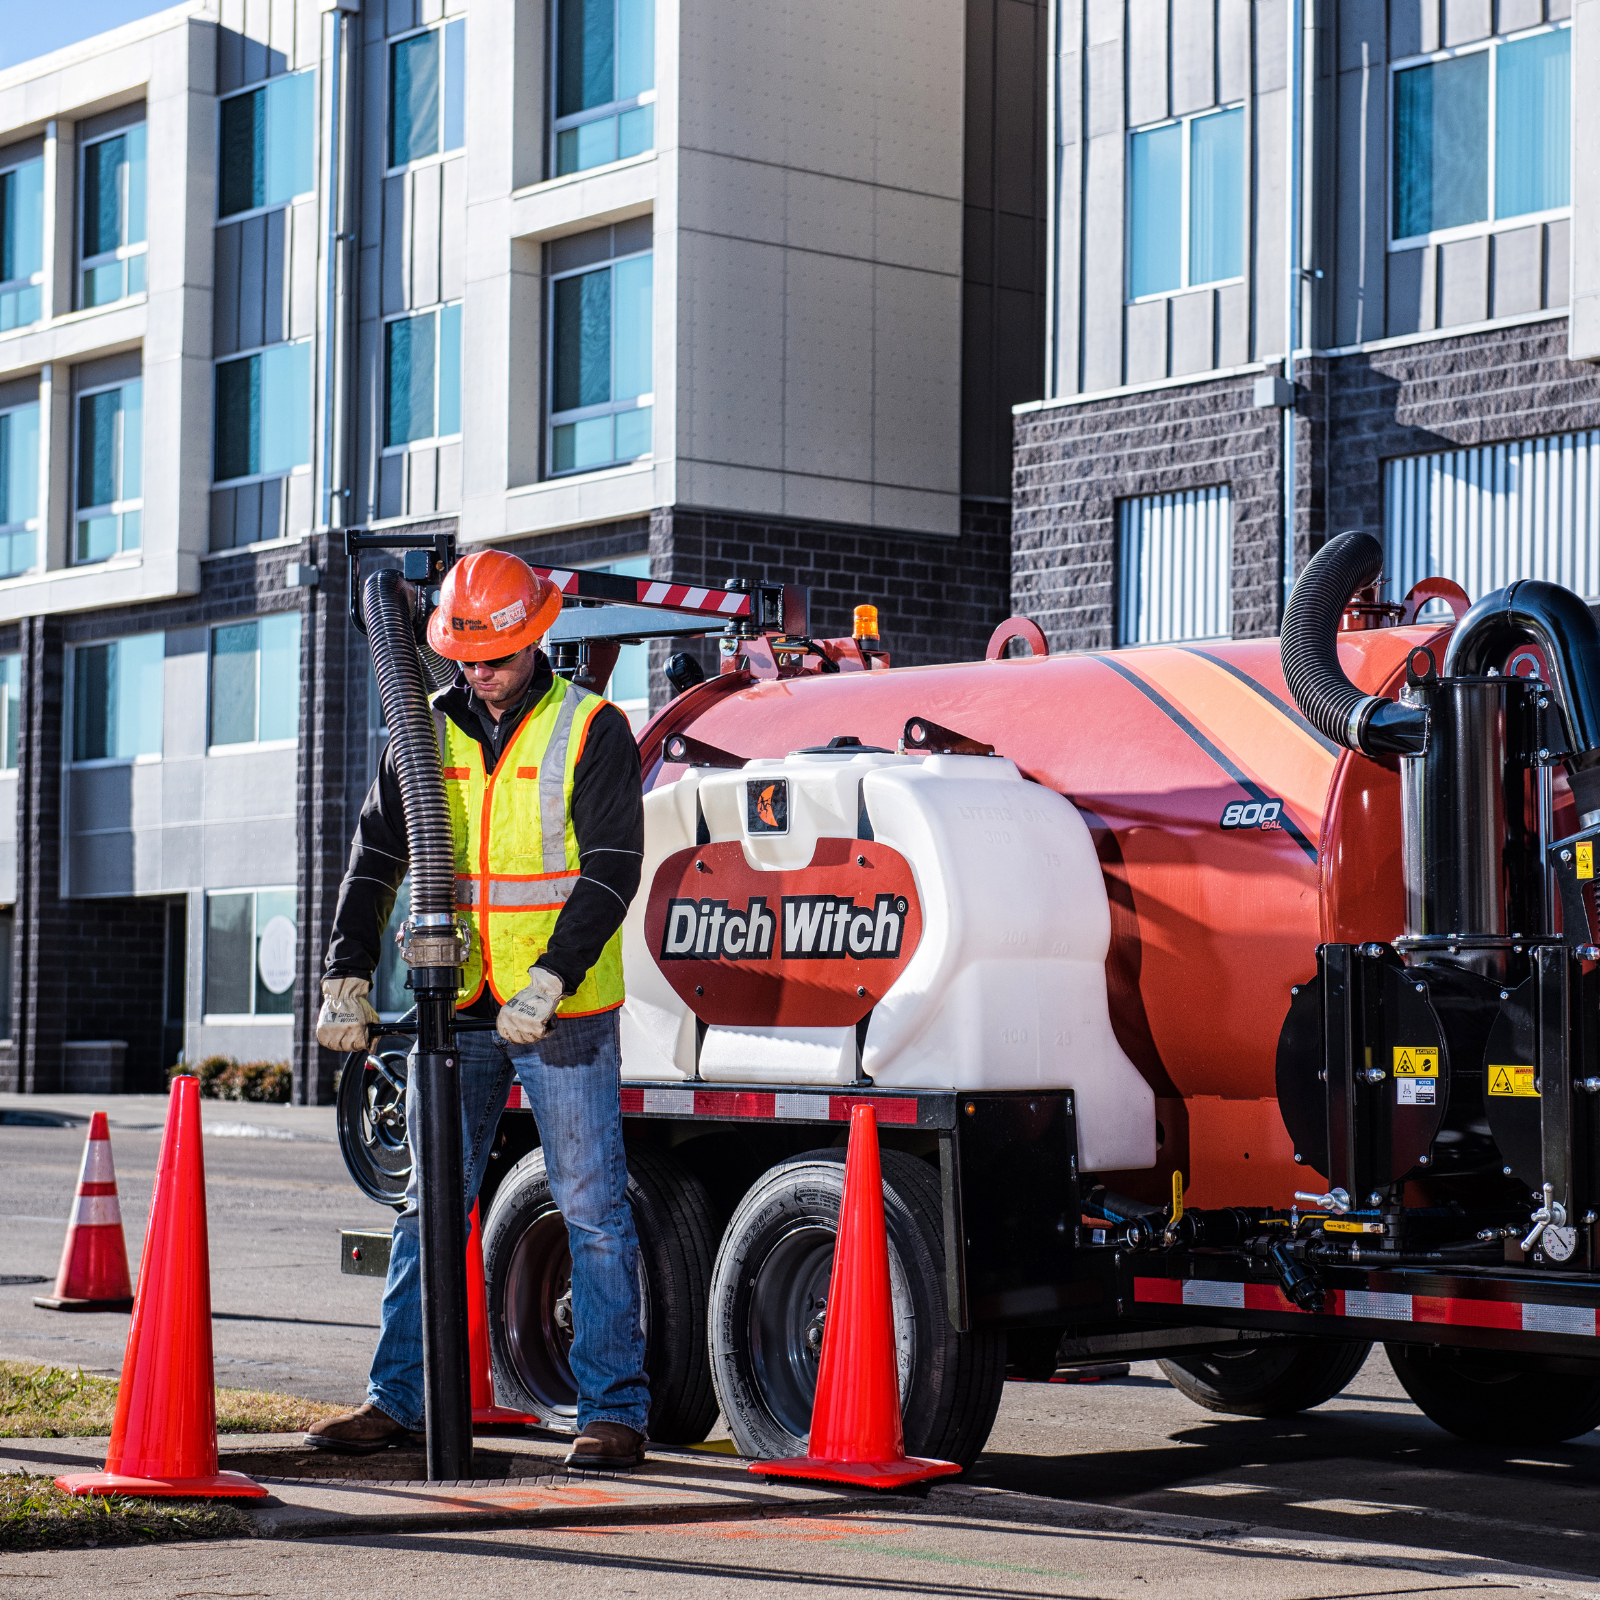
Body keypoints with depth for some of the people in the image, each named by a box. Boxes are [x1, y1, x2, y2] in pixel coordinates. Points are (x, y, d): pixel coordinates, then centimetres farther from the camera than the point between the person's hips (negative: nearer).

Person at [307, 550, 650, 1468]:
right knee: (431, 1209, 9)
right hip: (457, 1012, 5)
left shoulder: (592, 731, -3)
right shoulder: (429, 734, 10)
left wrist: (549, 979, -20)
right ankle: (400, 1399, 17)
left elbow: (611, 869, -10)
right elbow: (377, 859, 9)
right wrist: (347, 976, -3)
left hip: (564, 1014, -4)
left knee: (593, 1210, -1)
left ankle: (614, 1409, 5)